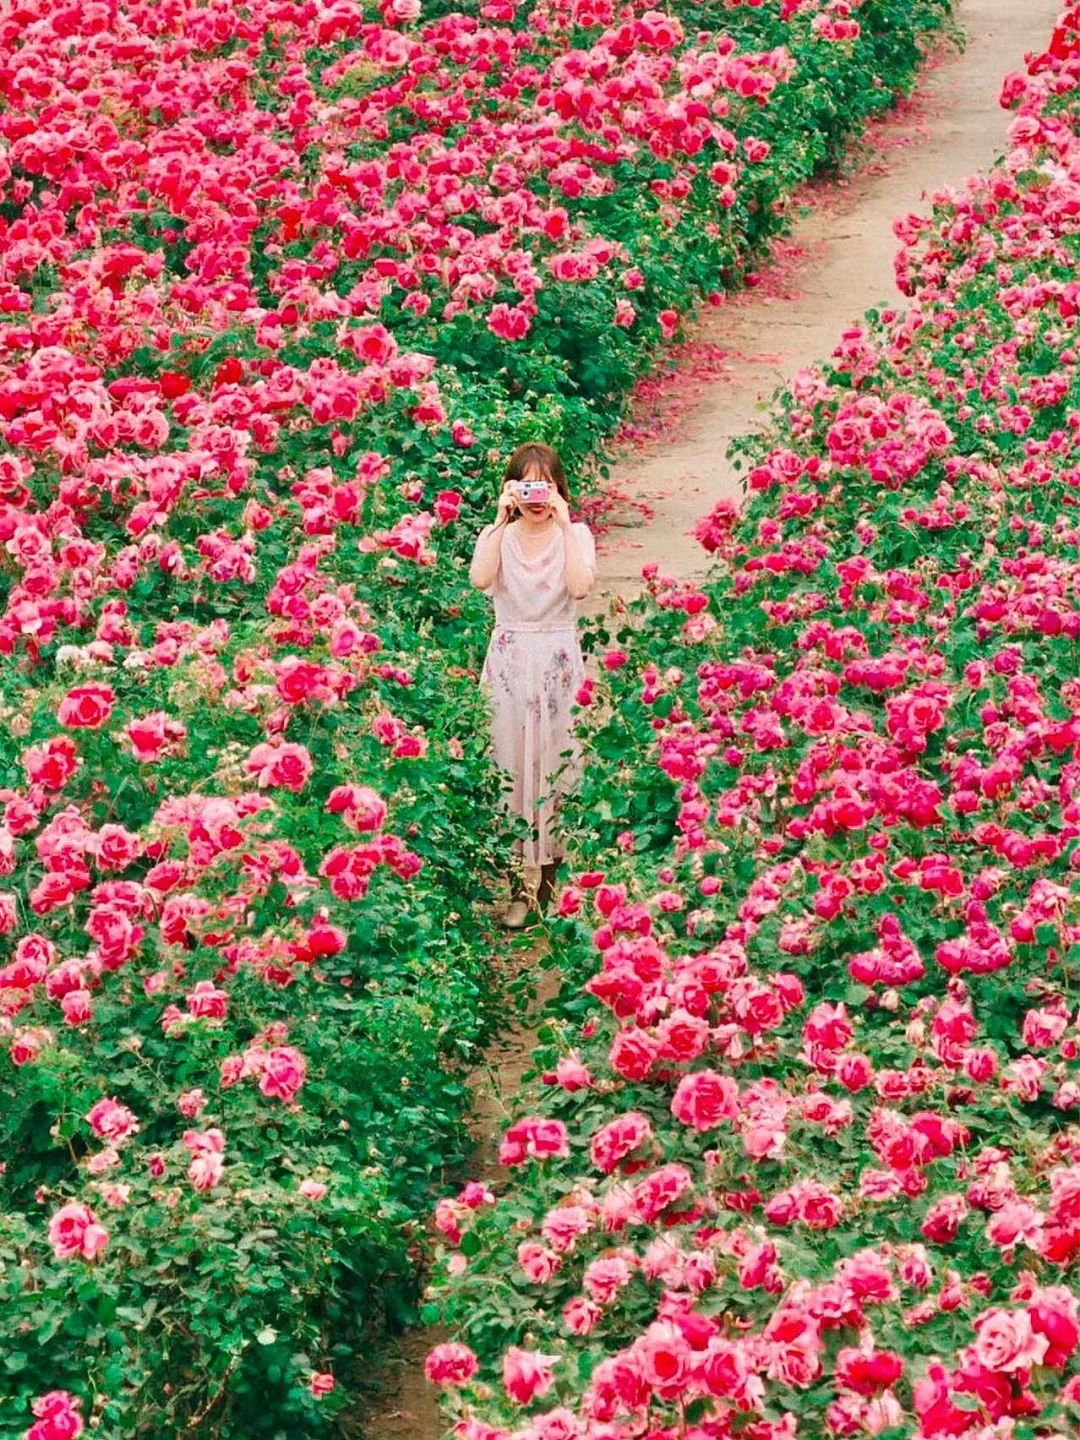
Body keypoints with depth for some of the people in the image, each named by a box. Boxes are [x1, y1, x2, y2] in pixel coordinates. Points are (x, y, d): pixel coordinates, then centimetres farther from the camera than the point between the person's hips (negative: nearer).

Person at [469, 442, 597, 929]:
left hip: (559, 661, -1)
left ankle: (553, 868, 13)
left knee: (557, 763, 1)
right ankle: (521, 879, 4)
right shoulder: (497, 535, 4)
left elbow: (580, 586, -19)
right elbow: (480, 579, -18)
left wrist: (563, 524, -17)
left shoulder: (575, 535, 2)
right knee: (512, 766, -1)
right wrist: (501, 519, -17)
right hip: (510, 660, 1)